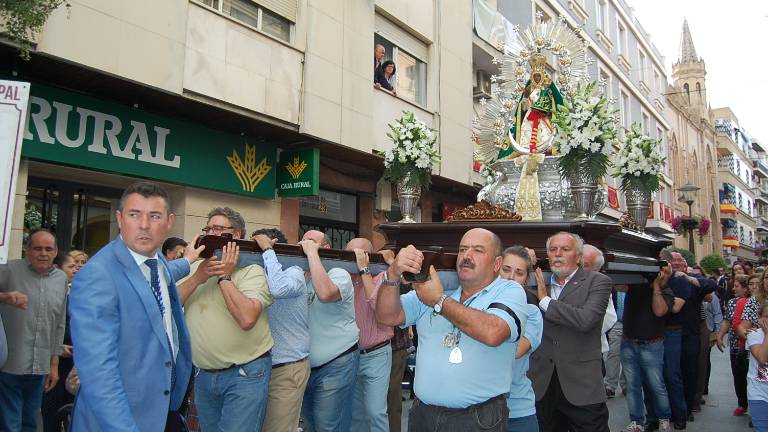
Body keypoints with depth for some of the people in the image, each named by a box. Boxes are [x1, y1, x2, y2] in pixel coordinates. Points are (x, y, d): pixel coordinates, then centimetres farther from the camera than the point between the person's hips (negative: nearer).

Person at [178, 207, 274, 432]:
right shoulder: (194, 268, 9)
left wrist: (225, 277, -18)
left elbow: (246, 318, -26)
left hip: (245, 374, -6)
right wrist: (197, 278, -15)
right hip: (203, 374, 6)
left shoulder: (252, 271, -10)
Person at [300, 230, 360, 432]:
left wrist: (311, 253, -25)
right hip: (306, 364, 7)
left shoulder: (339, 275, -11)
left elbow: (325, 294, -33)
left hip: (336, 365, -7)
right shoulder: (302, 278, 12)